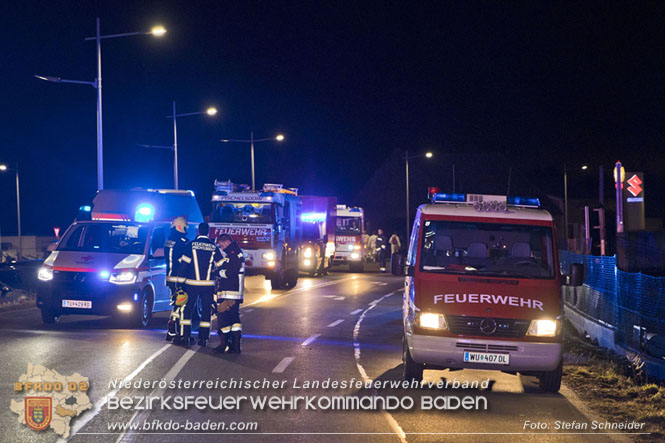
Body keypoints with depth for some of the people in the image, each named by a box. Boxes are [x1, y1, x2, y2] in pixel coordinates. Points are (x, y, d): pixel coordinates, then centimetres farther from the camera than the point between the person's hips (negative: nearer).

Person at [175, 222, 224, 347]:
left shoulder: (191, 245, -3)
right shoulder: (213, 247, 3)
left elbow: (184, 264, -6)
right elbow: (221, 264, 4)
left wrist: (180, 281, -1)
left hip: (192, 284, -2)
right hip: (208, 284, 2)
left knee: (187, 309, 6)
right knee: (206, 311, 8)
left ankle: (185, 337, 0)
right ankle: (203, 338, 7)